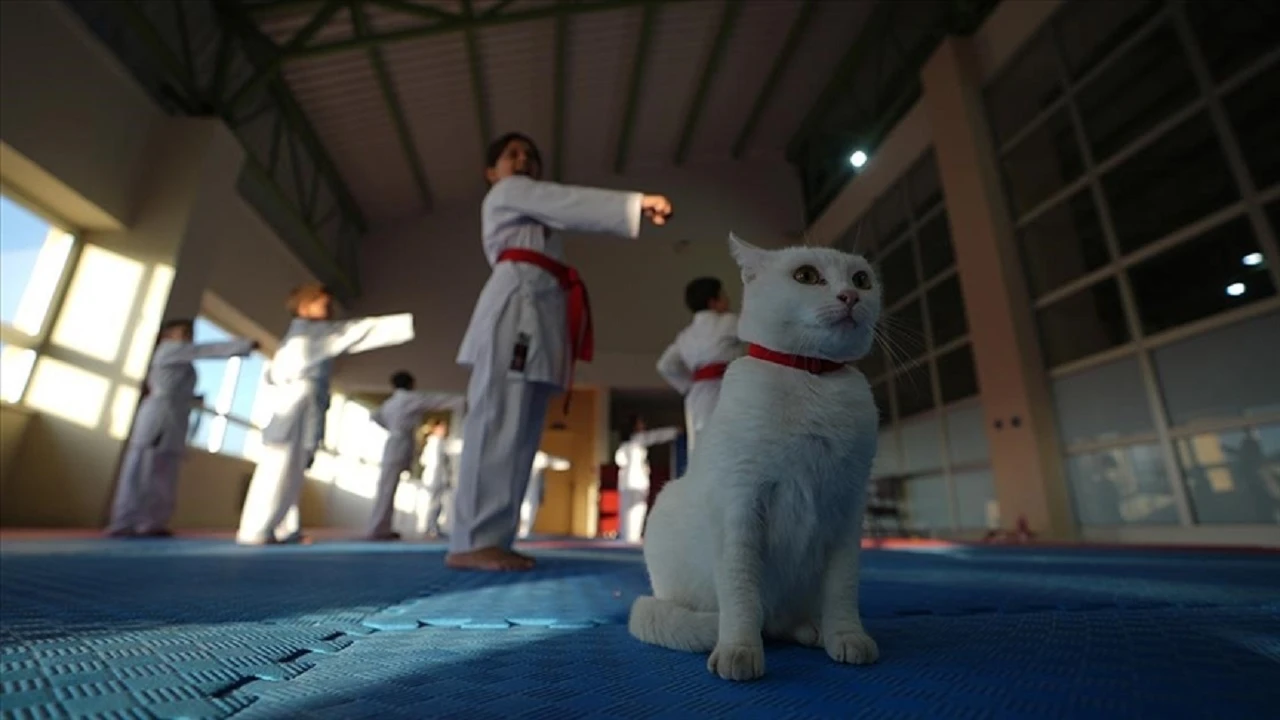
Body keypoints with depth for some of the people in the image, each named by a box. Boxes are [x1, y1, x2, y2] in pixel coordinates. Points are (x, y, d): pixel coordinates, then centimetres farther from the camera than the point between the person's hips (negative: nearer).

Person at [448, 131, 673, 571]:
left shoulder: (535, 217, 38)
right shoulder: (507, 192, 15)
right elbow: (571, 203, -2)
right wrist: (638, 203, -11)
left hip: (539, 315, 8)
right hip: (517, 307, -8)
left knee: (521, 432, 0)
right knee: (497, 422, -16)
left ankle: (491, 540, 2)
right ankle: (471, 542, -17)